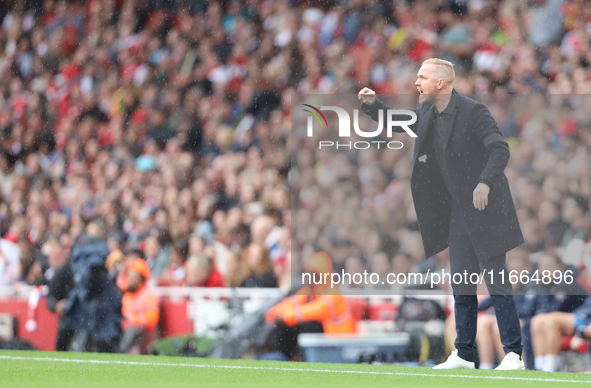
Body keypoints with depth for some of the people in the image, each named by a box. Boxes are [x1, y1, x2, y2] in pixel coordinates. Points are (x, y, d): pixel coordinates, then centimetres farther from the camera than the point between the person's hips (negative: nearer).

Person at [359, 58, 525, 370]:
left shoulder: (472, 112, -15)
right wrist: (372, 105, 6)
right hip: (458, 212, 8)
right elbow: (395, 122, 25)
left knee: (496, 282, -7)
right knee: (462, 285, 10)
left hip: (485, 208, -8)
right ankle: (463, 354, 16)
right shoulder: (426, 115, 8)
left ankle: (514, 354, -3)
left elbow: (500, 149, -21)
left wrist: (484, 182, -34)